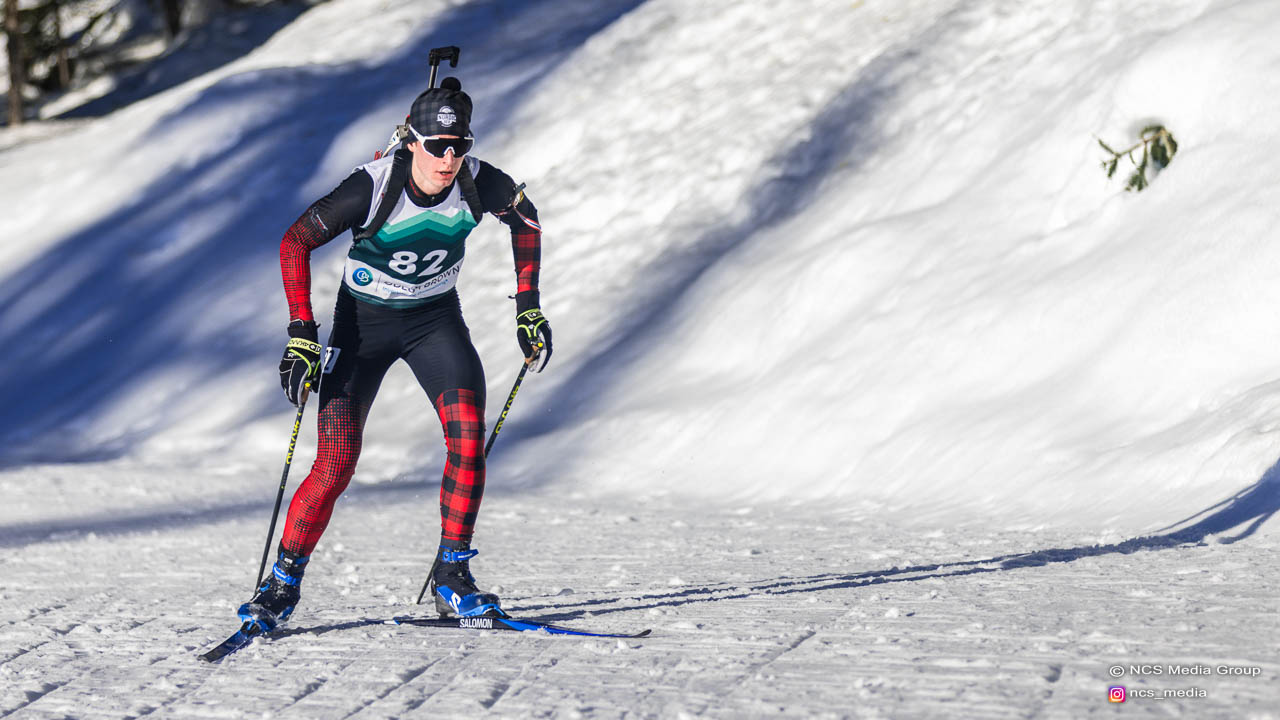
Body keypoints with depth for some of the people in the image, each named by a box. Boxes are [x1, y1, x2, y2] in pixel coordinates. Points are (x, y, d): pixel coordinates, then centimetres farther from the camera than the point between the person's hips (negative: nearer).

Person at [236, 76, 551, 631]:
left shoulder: (478, 183, -18)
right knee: (336, 465, -12)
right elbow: (295, 242, -18)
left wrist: (528, 308, 2)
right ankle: (283, 584, 6)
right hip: (363, 321, -3)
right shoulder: (372, 188, -28)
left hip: (435, 319, 3)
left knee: (469, 437, -18)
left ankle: (452, 576, -4)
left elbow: (526, 221, 4)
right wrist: (301, 334, -23)